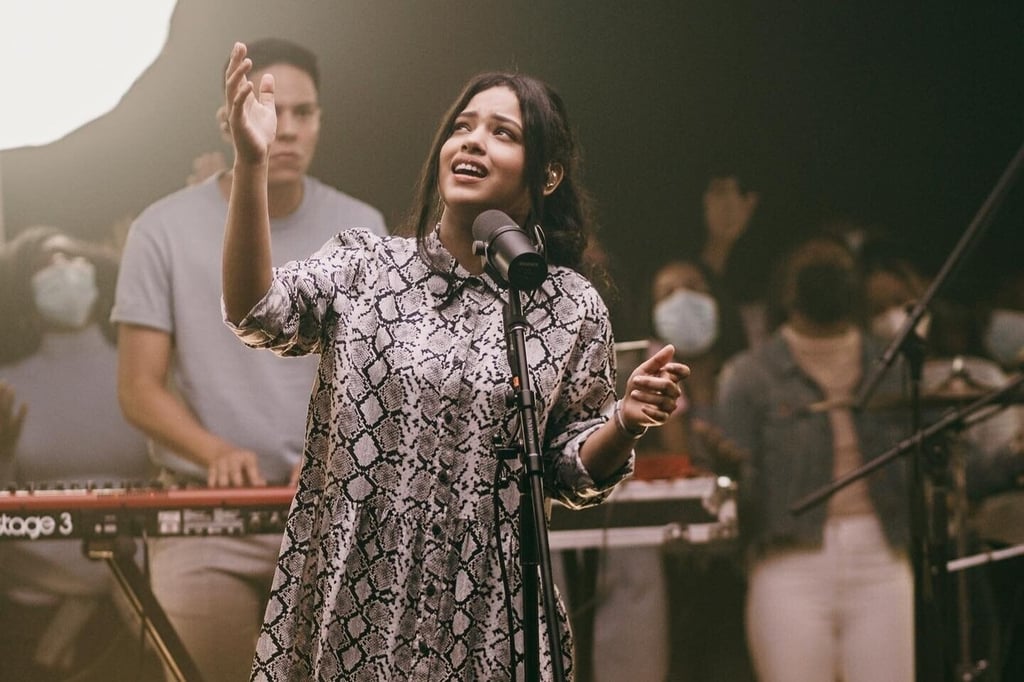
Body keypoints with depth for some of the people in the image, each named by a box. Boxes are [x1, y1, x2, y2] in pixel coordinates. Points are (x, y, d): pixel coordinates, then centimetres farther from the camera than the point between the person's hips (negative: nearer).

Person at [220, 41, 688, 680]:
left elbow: (575, 473, 8)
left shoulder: (573, 309, 2)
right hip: (348, 607, 0)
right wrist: (251, 164, -25)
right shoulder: (363, 267, 2)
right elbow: (257, 312, -16)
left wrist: (626, 422, -13)